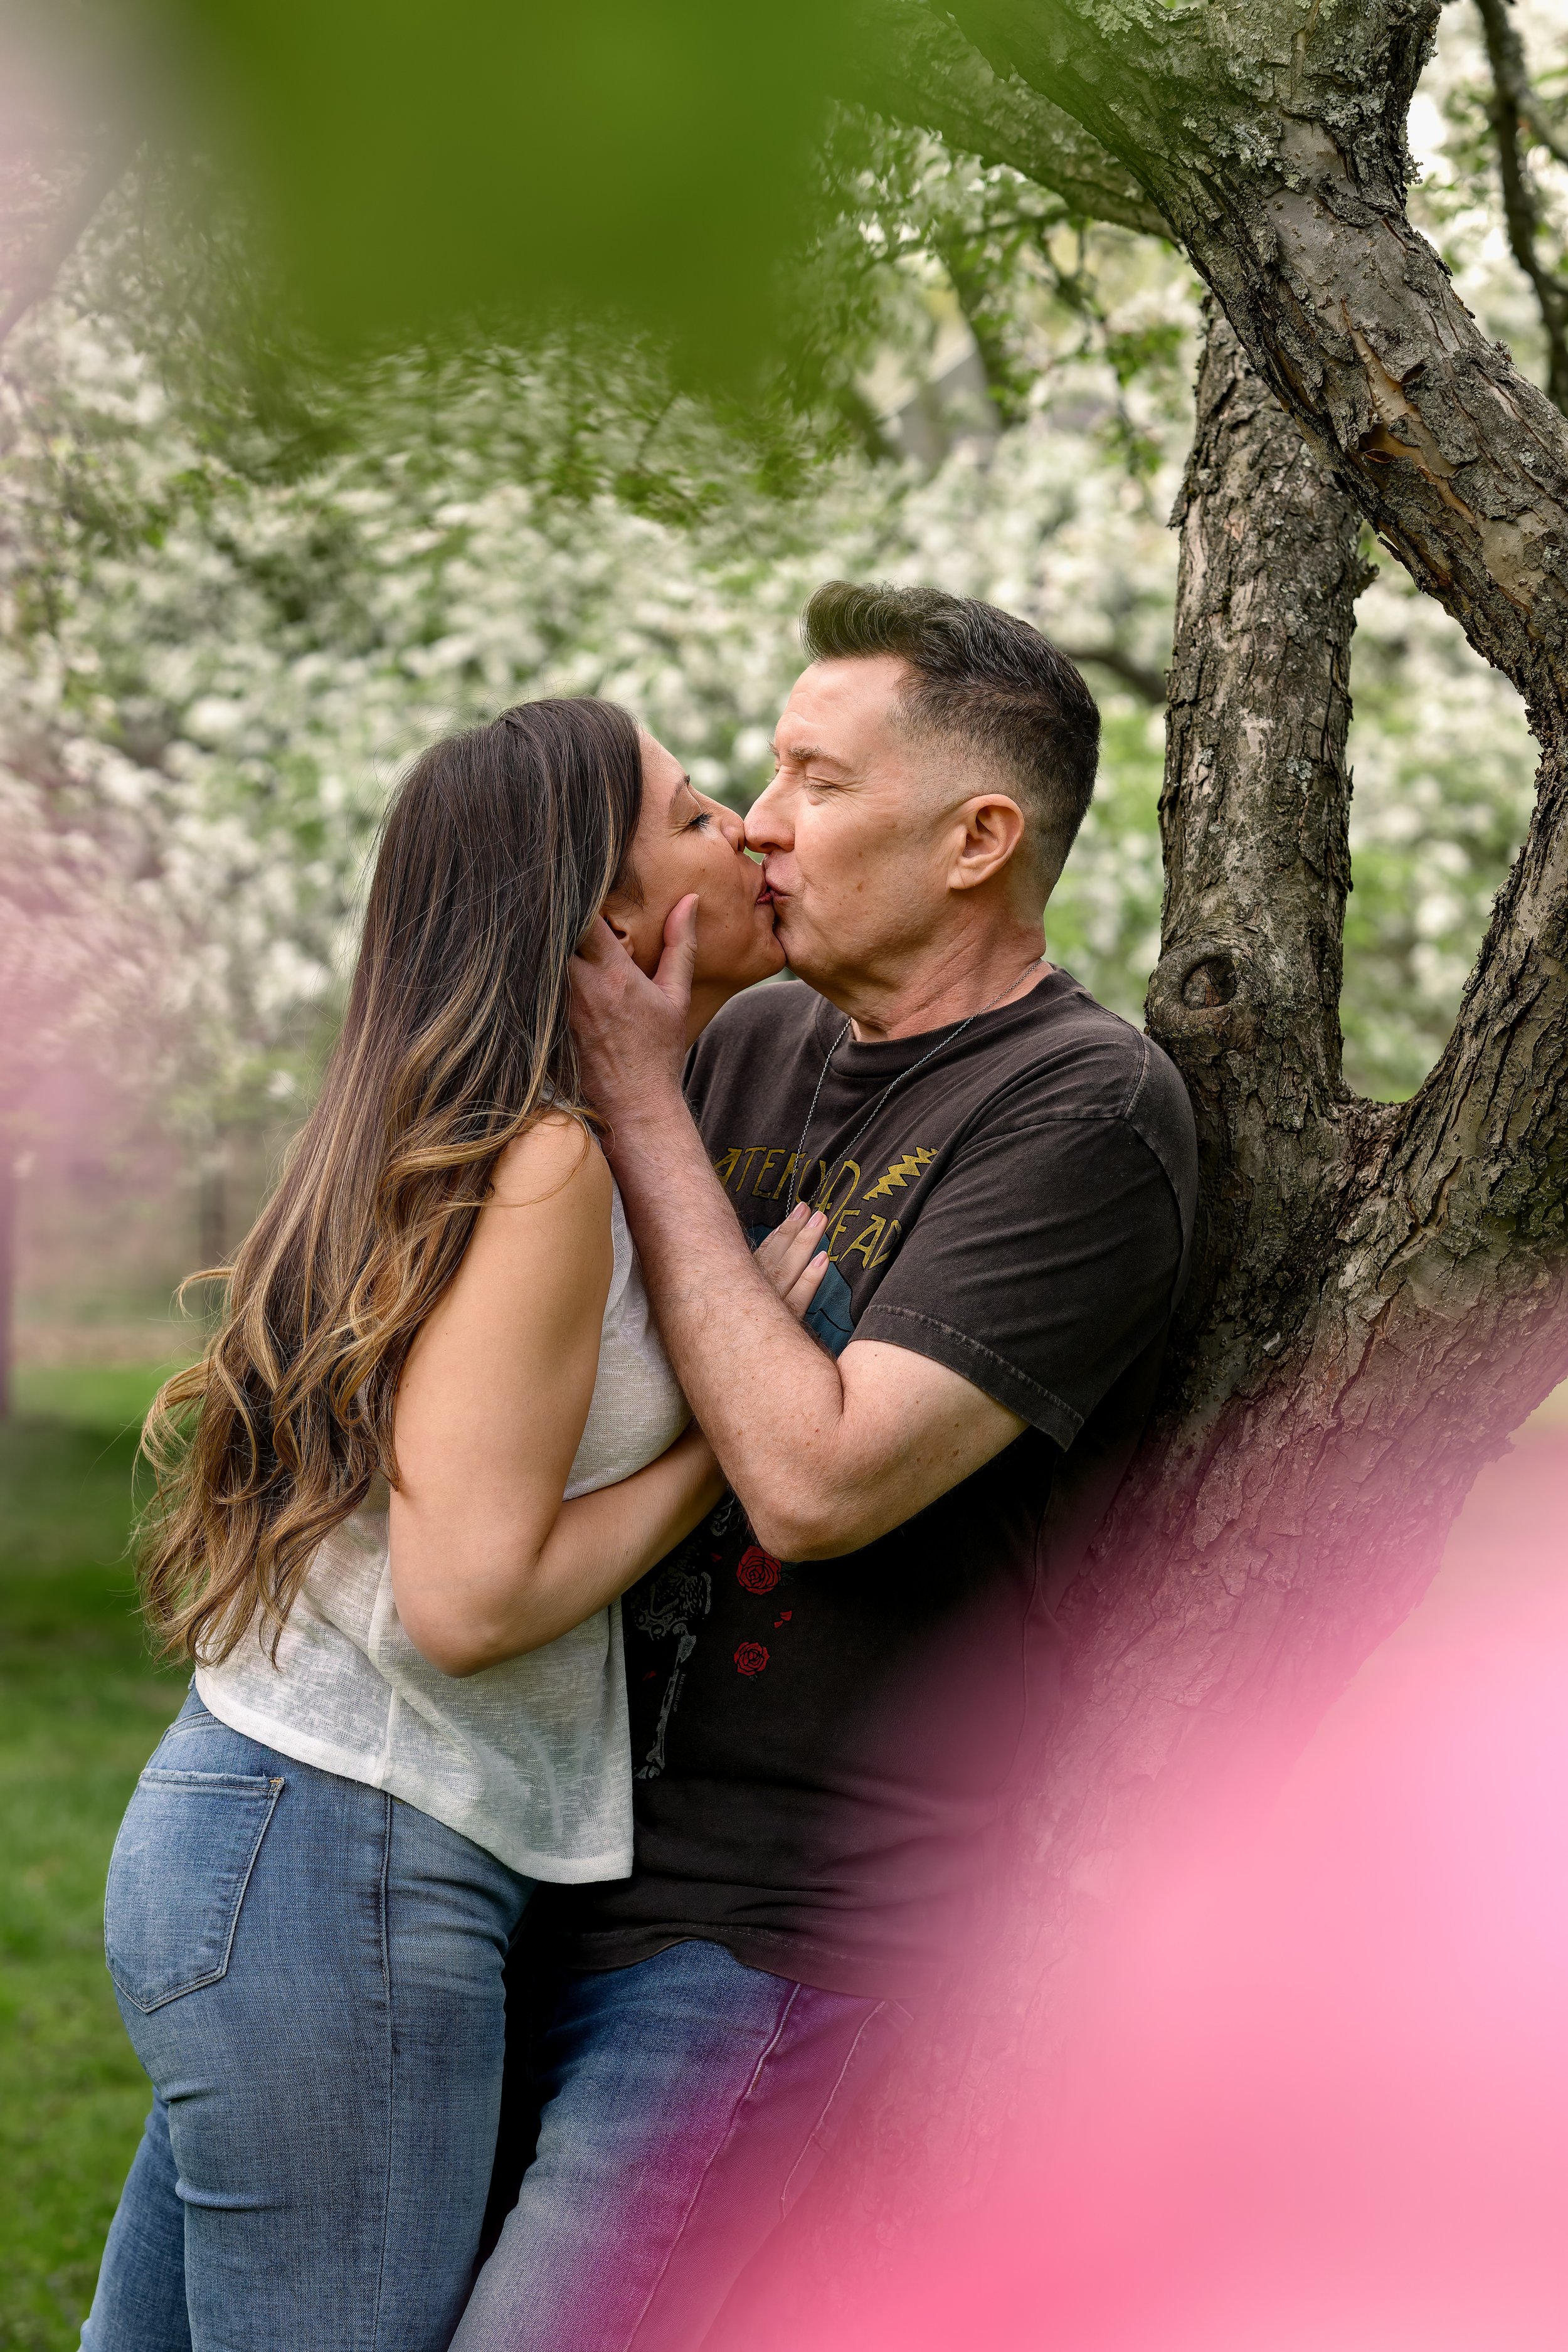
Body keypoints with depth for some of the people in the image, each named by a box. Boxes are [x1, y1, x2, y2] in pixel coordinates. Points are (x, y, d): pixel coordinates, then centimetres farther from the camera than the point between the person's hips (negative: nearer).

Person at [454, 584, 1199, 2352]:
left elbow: (817, 1477, -22)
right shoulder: (755, 1042, 10)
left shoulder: (1087, 1113, -12)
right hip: (577, 1858, 8)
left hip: (779, 1918, -8)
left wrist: (638, 1107, -15)